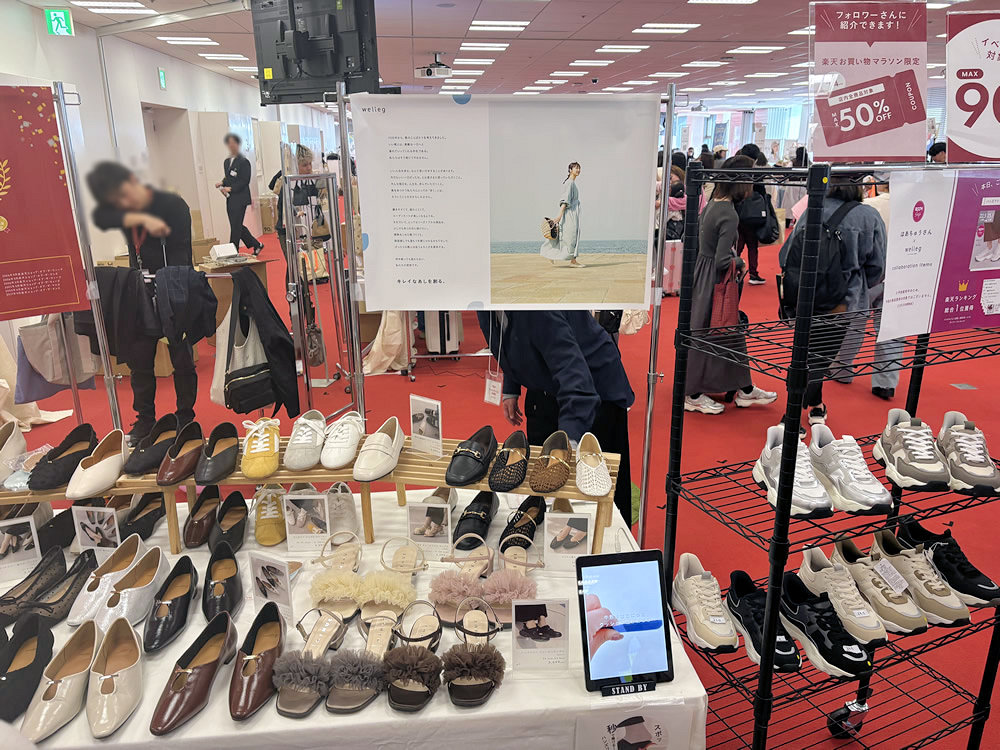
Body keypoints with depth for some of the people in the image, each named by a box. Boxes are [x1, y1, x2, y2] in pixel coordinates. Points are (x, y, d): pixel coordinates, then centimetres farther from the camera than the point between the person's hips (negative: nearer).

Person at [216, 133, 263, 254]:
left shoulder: (244, 161, -8)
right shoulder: (226, 161, 16)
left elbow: (245, 181, -12)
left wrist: (230, 188, -16)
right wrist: (222, 184, 0)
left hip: (240, 198, -8)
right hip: (230, 199, 8)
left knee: (235, 226, -6)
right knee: (237, 226, 10)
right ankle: (256, 245, 22)